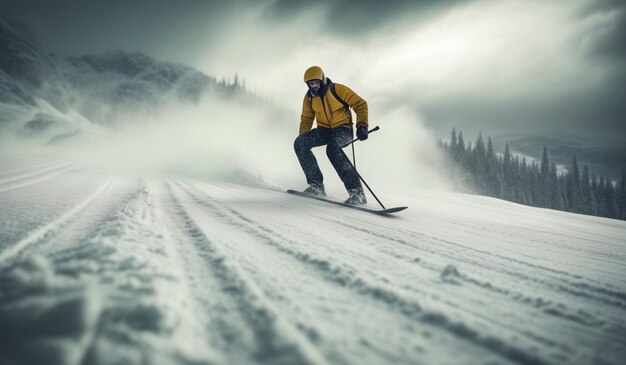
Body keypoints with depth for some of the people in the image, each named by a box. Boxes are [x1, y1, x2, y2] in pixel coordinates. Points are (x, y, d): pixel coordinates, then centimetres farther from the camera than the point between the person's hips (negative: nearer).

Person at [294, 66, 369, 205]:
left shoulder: (338, 90, -13)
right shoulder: (309, 97, 2)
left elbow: (360, 104, -10)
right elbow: (306, 120, 16)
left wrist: (362, 126, -21)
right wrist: (302, 138, 4)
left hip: (343, 129, -6)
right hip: (324, 130, 6)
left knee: (332, 148, -38)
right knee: (299, 143, -20)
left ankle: (356, 191, -39)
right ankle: (316, 185, -21)